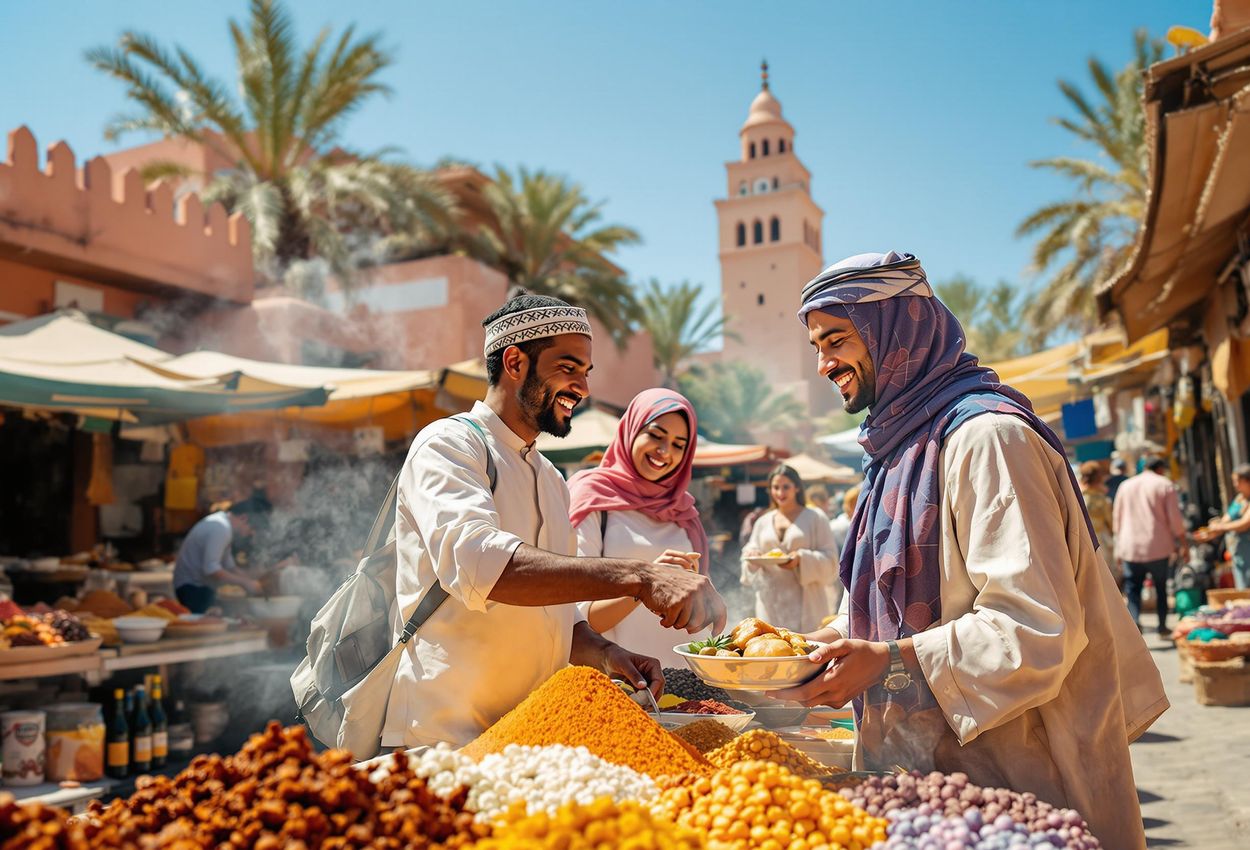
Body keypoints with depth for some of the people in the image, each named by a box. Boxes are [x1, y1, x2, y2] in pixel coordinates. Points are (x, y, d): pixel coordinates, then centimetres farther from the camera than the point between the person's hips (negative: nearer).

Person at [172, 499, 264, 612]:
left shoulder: (222, 523, 11)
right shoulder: (221, 527, -21)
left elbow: (228, 566, 16)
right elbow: (211, 569, -28)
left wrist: (252, 580, 6)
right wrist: (244, 583, -21)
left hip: (200, 586, 10)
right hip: (193, 587, -10)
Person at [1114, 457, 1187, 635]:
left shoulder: (1125, 485, 12)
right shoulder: (1165, 485, 1)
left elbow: (1116, 518, 13)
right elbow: (1175, 520, -3)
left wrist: (1119, 547, 19)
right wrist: (1182, 545, 5)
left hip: (1130, 548, 2)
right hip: (1158, 547, -1)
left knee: (1133, 588, 3)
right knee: (1161, 587, 13)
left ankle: (1134, 619, -18)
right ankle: (1162, 626, 19)